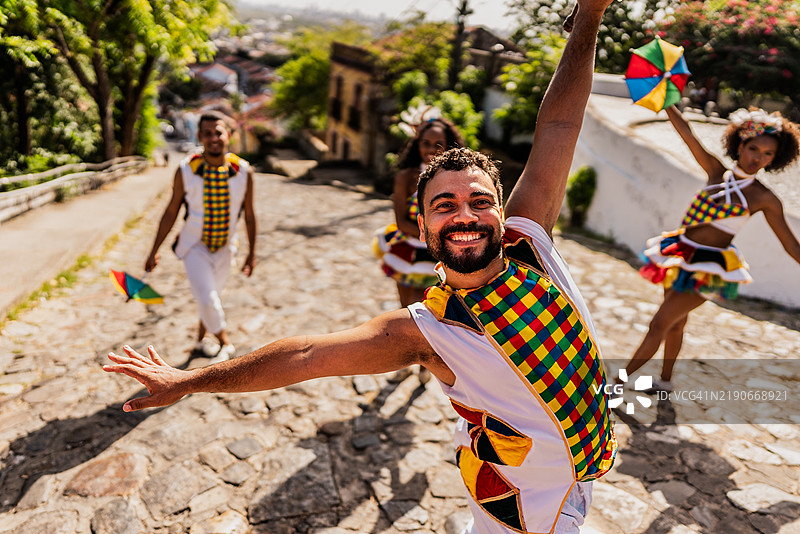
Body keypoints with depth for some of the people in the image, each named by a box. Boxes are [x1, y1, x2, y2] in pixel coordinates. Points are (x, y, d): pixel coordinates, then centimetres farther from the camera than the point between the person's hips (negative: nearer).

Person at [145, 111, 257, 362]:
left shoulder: (243, 172, -14)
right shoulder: (185, 171, -16)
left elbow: (249, 214, -3)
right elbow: (171, 212, -5)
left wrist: (252, 252, 2)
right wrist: (154, 251, -1)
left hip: (224, 248, 2)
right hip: (194, 247, -2)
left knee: (211, 297, 19)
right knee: (208, 300, -13)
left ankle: (201, 340, 44)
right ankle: (225, 342, 14)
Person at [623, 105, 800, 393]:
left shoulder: (764, 199, -5)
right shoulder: (716, 171, 3)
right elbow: (686, 132, -2)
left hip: (707, 268, -4)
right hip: (681, 255, 4)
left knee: (659, 325, -6)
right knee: (675, 324, 19)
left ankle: (616, 382, 4)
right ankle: (665, 381, 38)